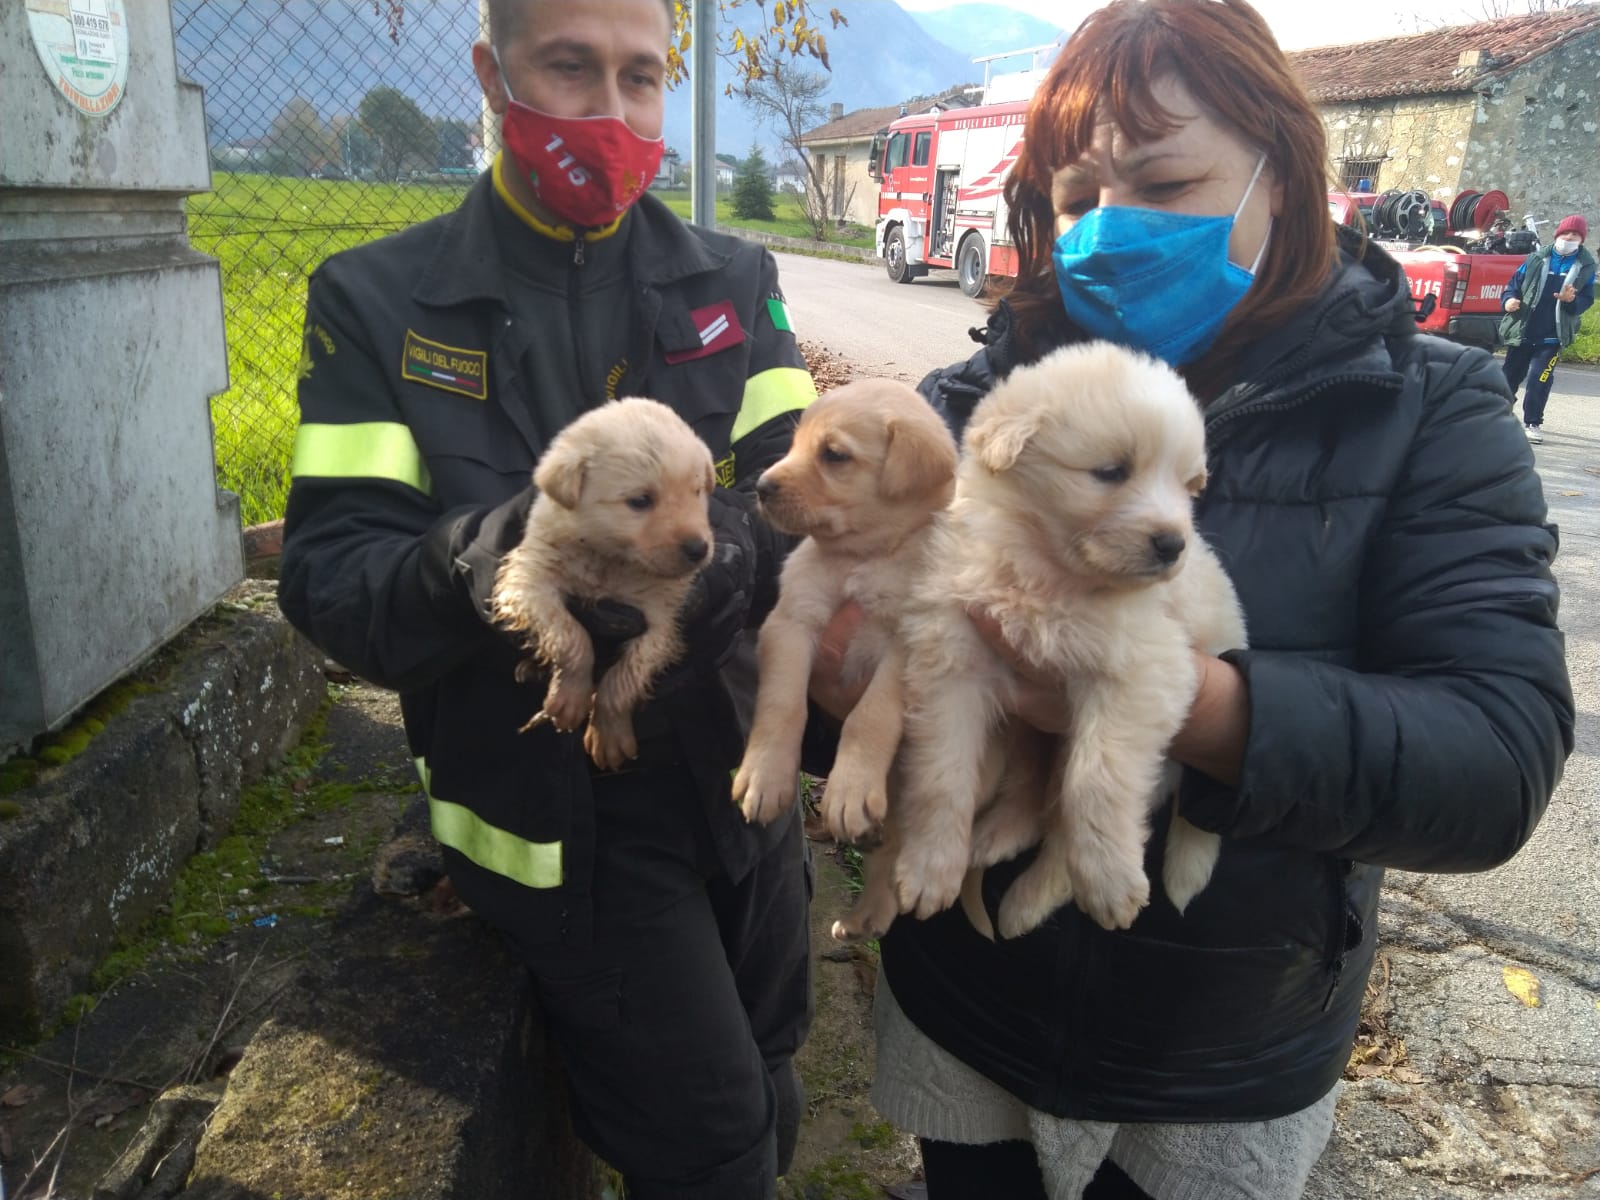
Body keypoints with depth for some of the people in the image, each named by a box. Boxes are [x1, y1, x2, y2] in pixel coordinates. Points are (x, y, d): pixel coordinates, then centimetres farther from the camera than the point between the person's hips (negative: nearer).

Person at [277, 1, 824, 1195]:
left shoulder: (734, 282, 1)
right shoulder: (378, 302, -6)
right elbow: (331, 579, -14)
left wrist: (721, 551, -34)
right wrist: (460, 567, -36)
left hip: (734, 772, 4)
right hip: (552, 811, -3)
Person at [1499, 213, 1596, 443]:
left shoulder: (1586, 266, 2)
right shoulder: (1537, 258, 2)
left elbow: (1587, 300, 3)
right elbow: (1515, 283, 4)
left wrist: (1572, 300, -20)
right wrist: (1509, 299, -17)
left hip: (1552, 336, -1)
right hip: (1521, 331, 1)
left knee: (1539, 378, -12)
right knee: (1511, 375, 13)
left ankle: (1532, 423, -2)